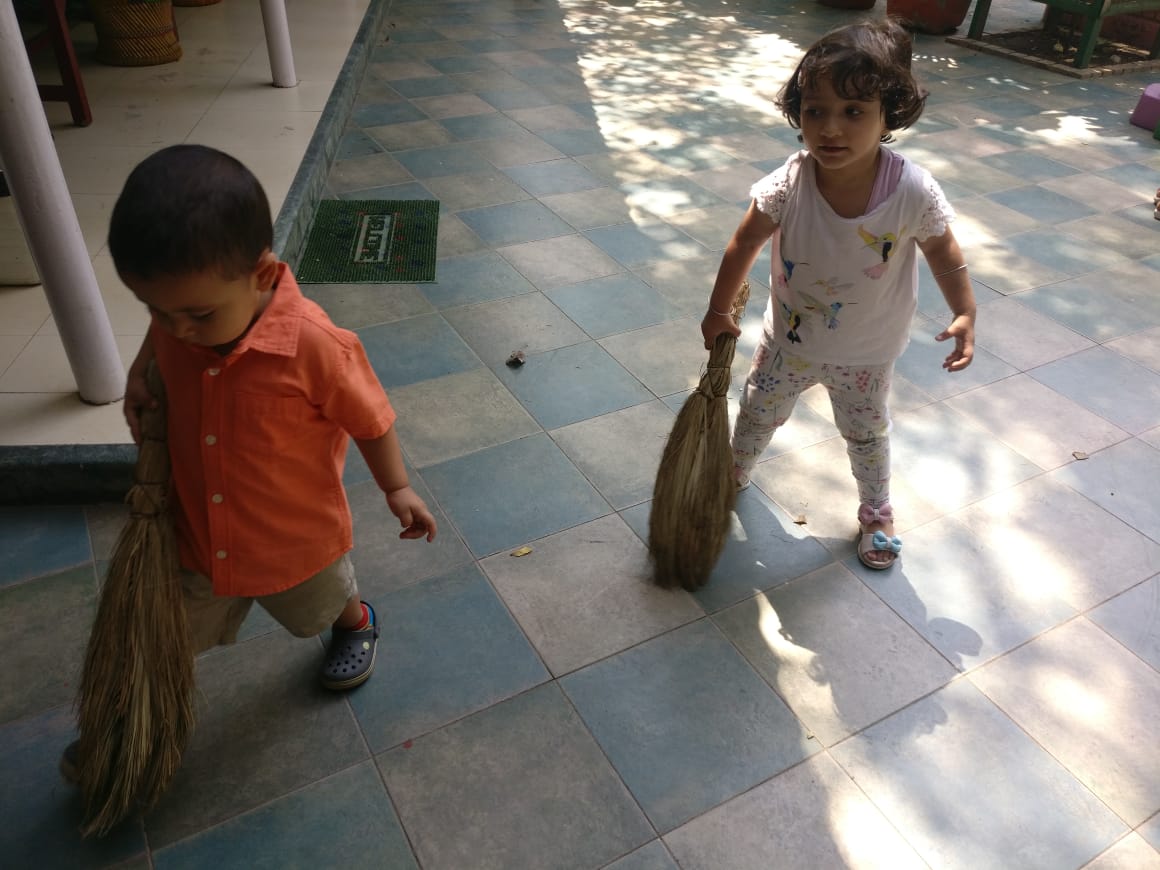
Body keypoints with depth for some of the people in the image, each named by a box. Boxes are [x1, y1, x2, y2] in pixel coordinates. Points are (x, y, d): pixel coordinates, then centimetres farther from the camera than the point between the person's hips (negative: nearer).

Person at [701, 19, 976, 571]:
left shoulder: (914, 193, -29)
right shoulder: (789, 184, -28)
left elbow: (943, 253, -9)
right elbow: (745, 243, -11)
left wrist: (965, 315, -11)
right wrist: (719, 312, -4)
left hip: (864, 357, -1)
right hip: (787, 342, 1)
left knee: (867, 437, 22)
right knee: (757, 415, 24)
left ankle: (876, 512, 49)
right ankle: (733, 474, 55)